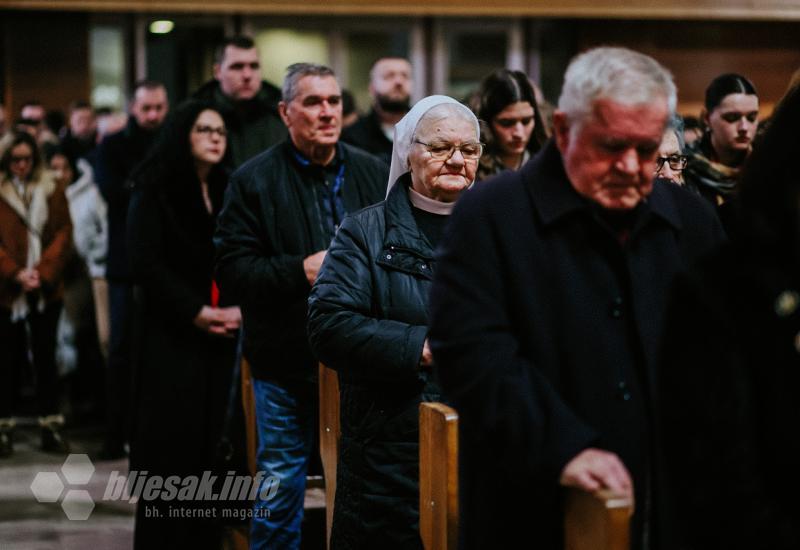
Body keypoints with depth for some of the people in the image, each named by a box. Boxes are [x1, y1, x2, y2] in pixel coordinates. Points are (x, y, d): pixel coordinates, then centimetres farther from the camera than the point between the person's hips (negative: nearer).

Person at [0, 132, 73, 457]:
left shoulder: (51, 191, 7)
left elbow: (63, 234, 2)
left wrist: (43, 272, -10)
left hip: (46, 290, 2)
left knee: (46, 357, 7)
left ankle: (51, 427, 11)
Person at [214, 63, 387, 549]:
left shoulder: (372, 173, 6)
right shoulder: (255, 180, -3)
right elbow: (232, 270, -8)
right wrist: (300, 270, -19)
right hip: (287, 362, -2)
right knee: (281, 487, 6)